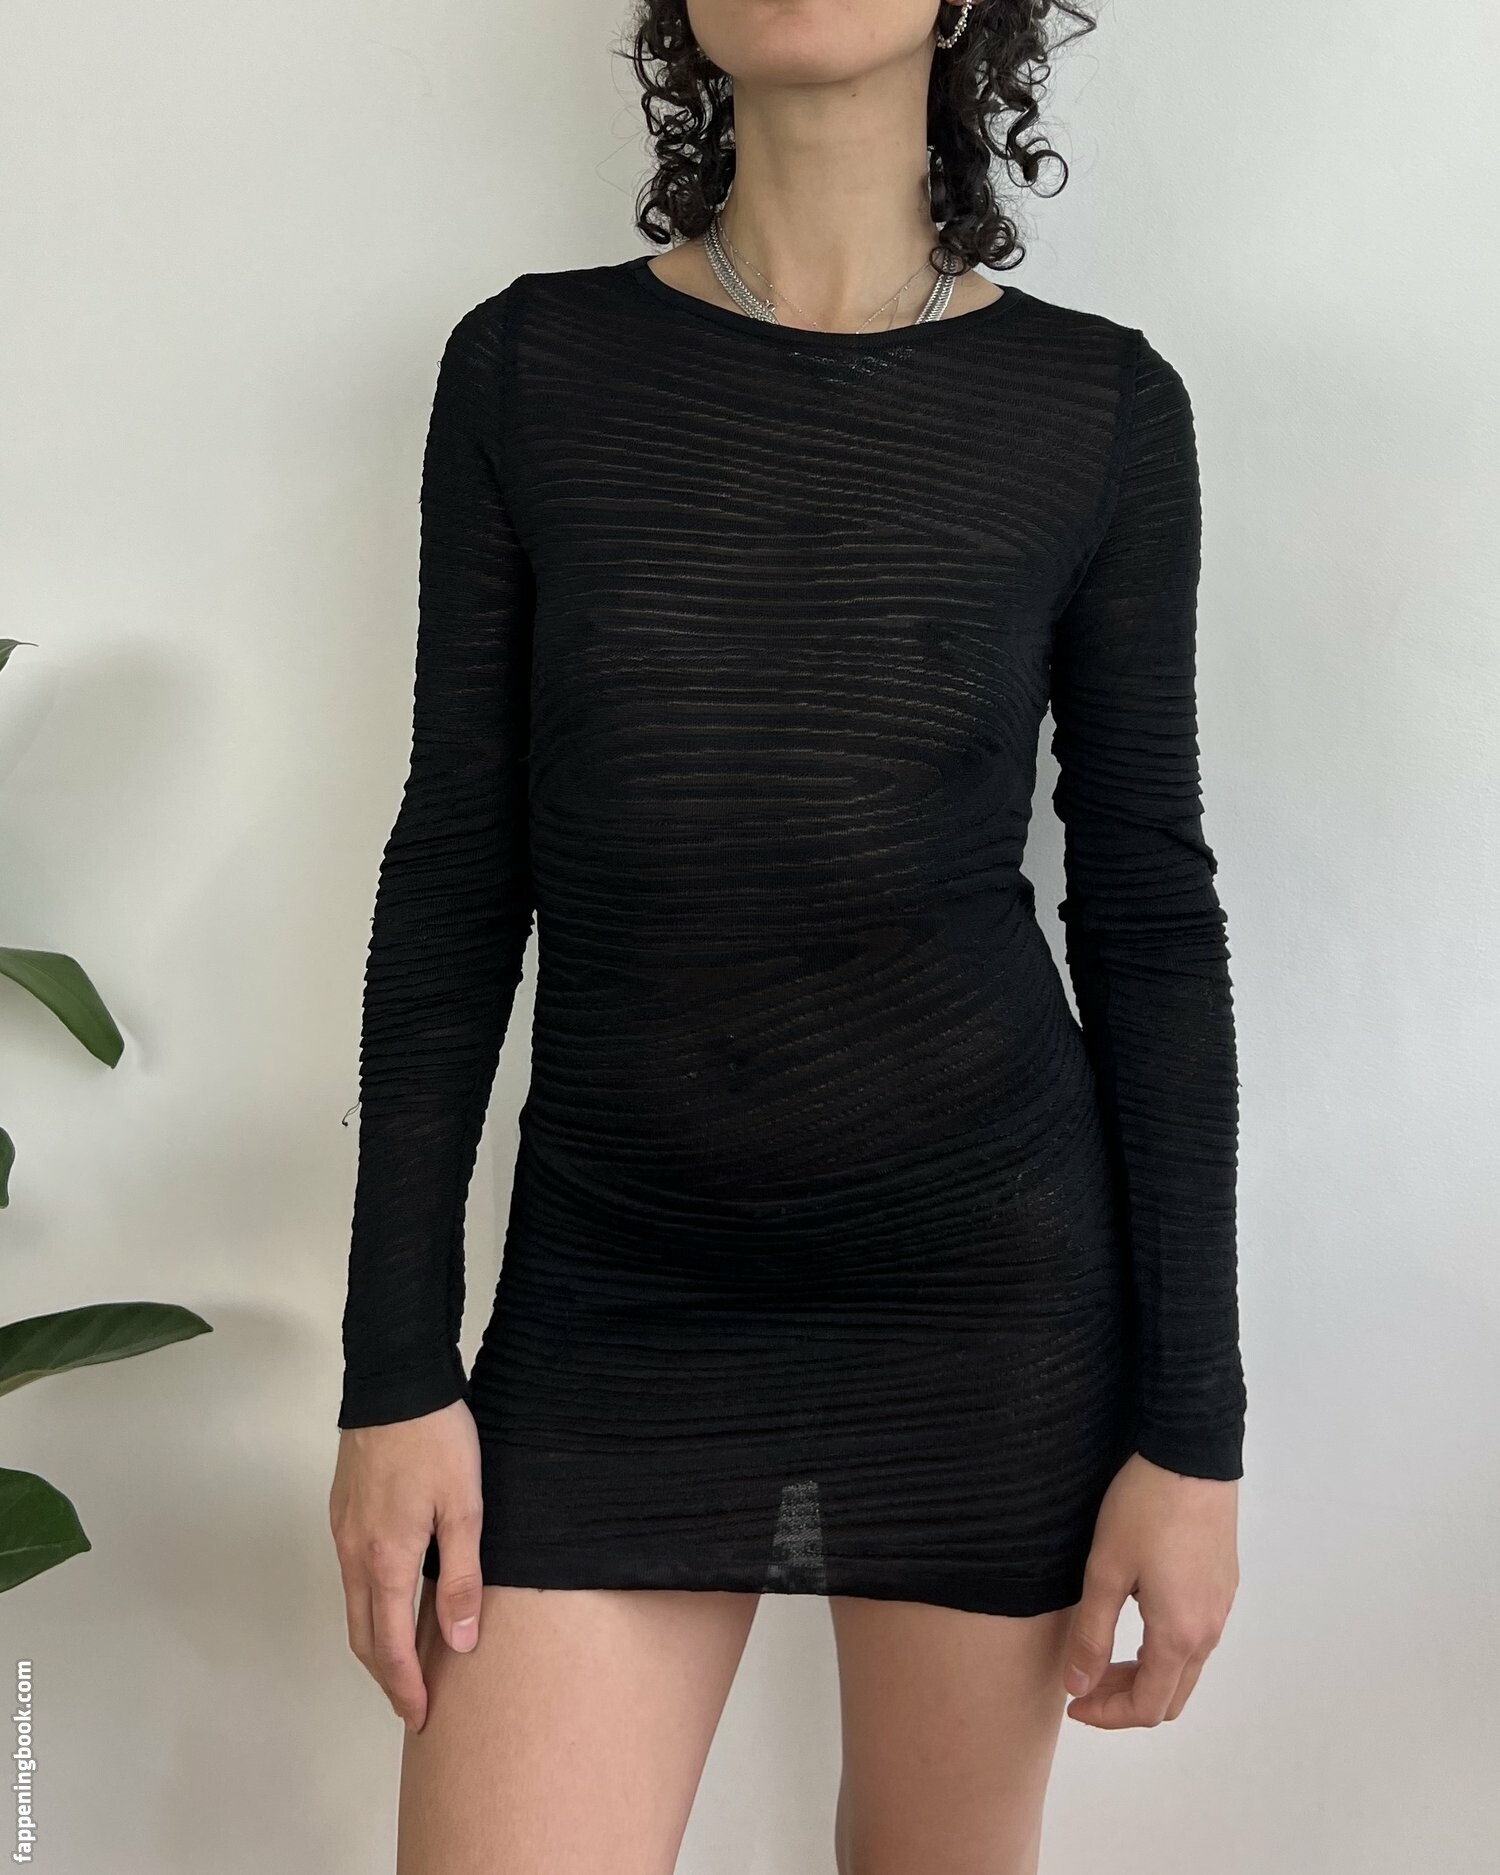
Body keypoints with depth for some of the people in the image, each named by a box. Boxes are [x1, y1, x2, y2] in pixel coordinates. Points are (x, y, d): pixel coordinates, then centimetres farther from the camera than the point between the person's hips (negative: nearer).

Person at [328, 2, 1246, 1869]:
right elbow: (454, 879, 0)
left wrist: (1193, 1430, -2)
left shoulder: (1100, 406, -2)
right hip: (608, 1293, 1)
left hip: (994, 1277, 0)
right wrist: (396, 1369, -2)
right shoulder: (529, 369, -1)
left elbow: (1148, 912, 0)